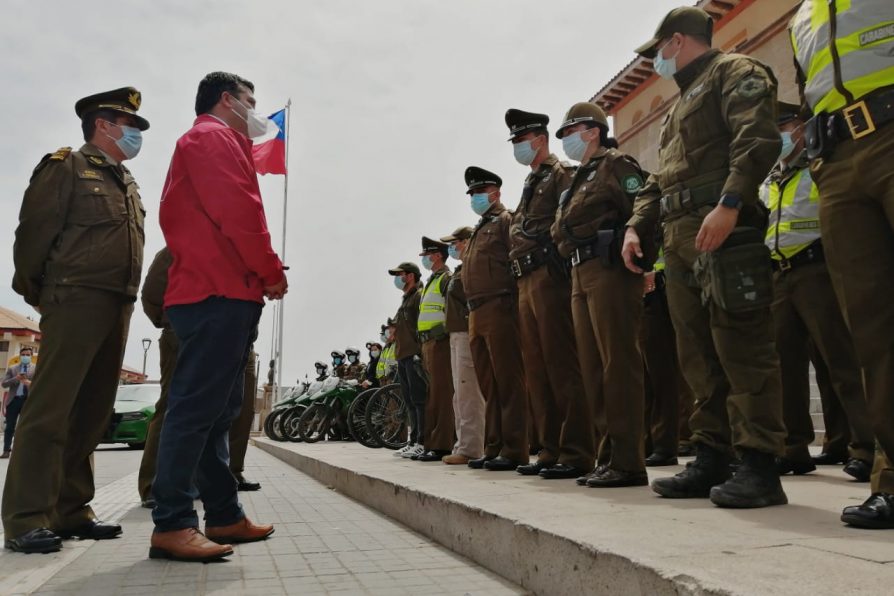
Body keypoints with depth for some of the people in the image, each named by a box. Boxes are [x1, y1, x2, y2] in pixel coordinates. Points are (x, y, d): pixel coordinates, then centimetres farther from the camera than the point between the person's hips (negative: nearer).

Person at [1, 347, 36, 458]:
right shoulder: (12, 368, 9)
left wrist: (30, 383, -22)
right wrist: (16, 379, -15)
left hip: (28, 400, -1)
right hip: (13, 399, 2)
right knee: (10, 427, 3)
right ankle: (6, 450, 9)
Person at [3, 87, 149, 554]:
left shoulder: (127, 183, 23)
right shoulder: (66, 166, 1)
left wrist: (124, 299, 13)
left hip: (117, 307, 7)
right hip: (76, 300, -7)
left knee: (92, 413, 7)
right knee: (49, 410, -7)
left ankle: (71, 511, 14)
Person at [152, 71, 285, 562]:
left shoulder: (217, 144, 29)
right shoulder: (212, 137, -2)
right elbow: (239, 211, -15)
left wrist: (259, 275, 13)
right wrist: (271, 272, -7)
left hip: (224, 293, 11)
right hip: (219, 294, -11)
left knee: (217, 411, 9)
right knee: (196, 408, -11)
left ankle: (224, 516, 16)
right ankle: (172, 525, -8)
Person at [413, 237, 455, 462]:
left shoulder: (446, 279, -6)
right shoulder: (431, 281, 23)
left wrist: (442, 335, -19)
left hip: (440, 342, -10)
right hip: (428, 343, 10)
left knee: (440, 393, -10)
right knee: (432, 394, 11)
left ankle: (441, 446, -9)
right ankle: (430, 443, 17)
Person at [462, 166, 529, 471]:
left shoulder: (506, 220, 0)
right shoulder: (479, 230, 26)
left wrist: (512, 301, -18)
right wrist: (473, 309, 16)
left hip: (499, 308, -9)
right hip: (476, 313, 9)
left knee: (508, 382, -7)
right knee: (489, 385, 11)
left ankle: (514, 451, -3)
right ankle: (493, 448, 18)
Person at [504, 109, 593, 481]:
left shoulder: (561, 173, 1)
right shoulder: (530, 184, 27)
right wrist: (520, 277, 14)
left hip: (549, 275, -9)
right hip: (526, 282, 9)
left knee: (562, 365, -10)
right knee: (536, 370, 8)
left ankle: (576, 453, -5)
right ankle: (550, 450, 15)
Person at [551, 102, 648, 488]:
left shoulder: (615, 165, 1)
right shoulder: (579, 180, 27)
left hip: (610, 271, -9)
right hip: (581, 276, 9)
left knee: (618, 365, -10)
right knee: (593, 368, 8)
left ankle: (628, 462, -7)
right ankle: (609, 454, 14)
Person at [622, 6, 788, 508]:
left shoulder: (734, 72, 5)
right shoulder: (682, 104, 32)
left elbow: (758, 138, -14)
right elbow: (659, 180, 27)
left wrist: (729, 205, -25)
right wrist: (637, 226, 13)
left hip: (724, 230, -9)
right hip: (680, 241, 9)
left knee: (741, 349, -10)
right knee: (699, 356, 7)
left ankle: (760, 466, -6)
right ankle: (711, 461, 13)